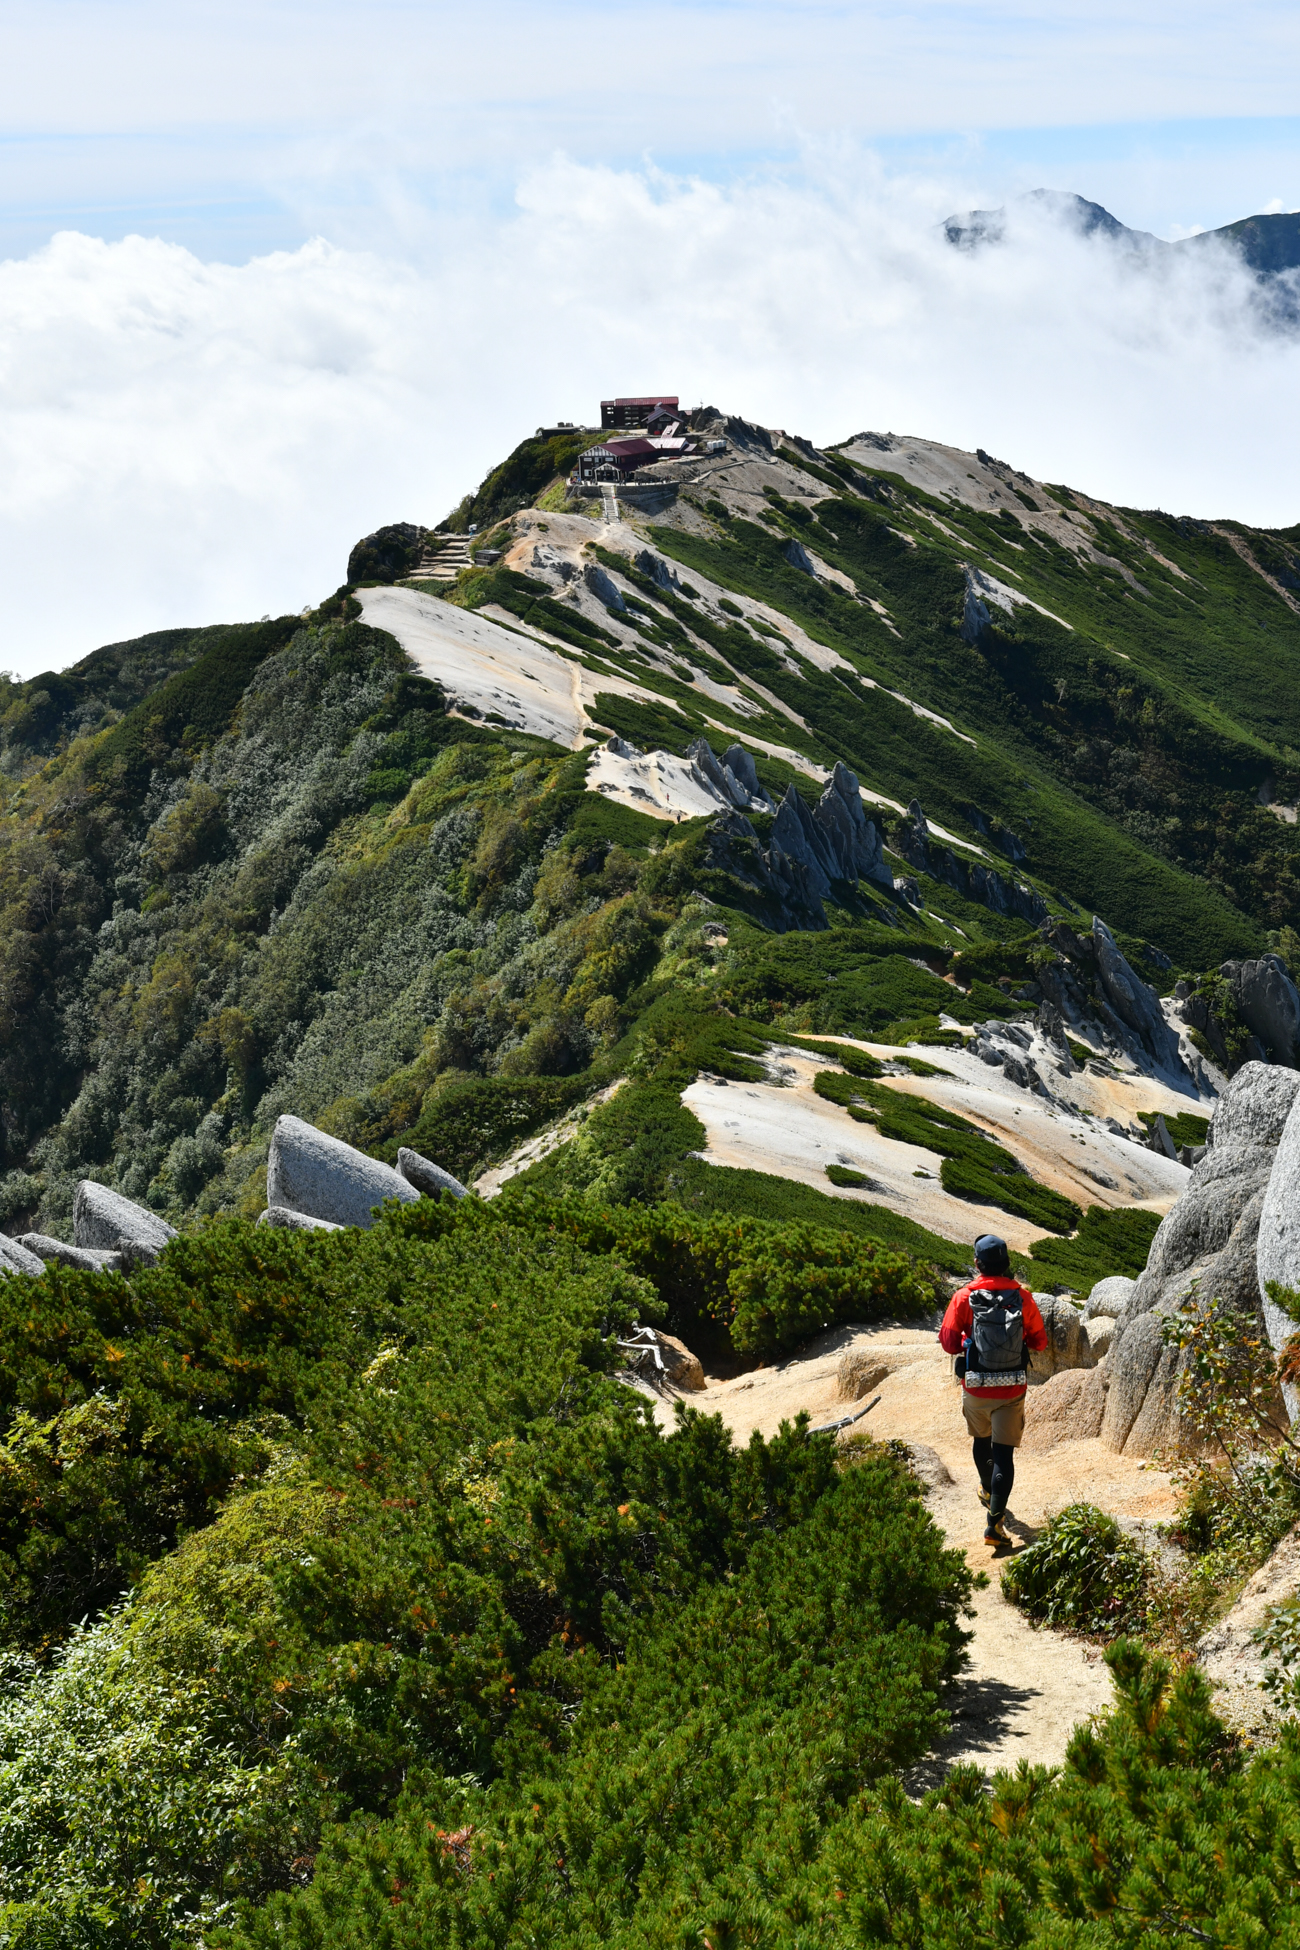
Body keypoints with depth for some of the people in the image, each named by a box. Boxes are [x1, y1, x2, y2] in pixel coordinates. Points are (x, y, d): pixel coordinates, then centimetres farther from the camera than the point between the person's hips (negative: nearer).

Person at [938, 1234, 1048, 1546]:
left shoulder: (964, 1297, -9)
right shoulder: (1022, 1296, -6)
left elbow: (948, 1342, -9)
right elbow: (1039, 1342, 1)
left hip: (975, 1388, 1)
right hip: (1012, 1390, -1)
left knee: (981, 1440, 27)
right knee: (1004, 1453, 0)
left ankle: (988, 1491, 51)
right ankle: (994, 1523, -8)